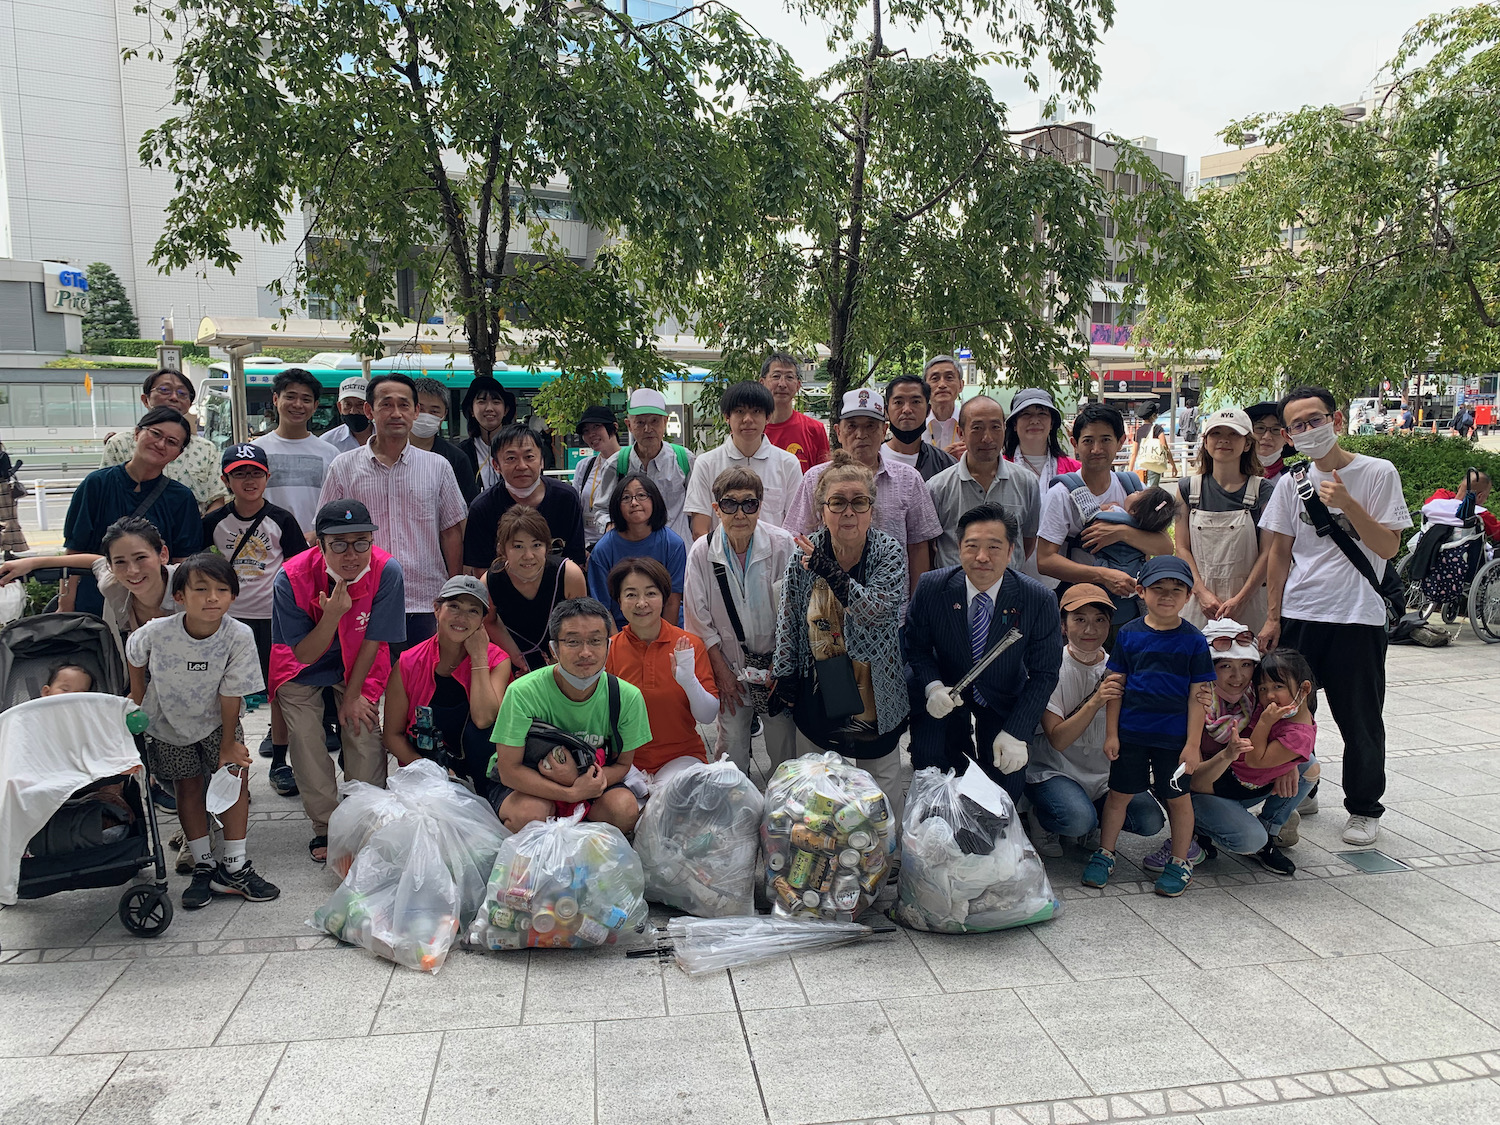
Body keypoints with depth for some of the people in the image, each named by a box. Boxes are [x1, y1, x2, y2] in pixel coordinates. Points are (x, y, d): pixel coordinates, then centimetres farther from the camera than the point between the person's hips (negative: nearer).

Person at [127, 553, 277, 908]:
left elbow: (231, 694, -20)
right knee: (189, 787, 6)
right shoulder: (157, 632, -28)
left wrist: (228, 744, -12)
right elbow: (135, 657, -2)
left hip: (215, 719, 0)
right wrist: (138, 699, 6)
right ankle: (204, 867, 17)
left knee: (236, 776, -7)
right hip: (168, 720, 0)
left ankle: (233, 867, 3)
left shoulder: (238, 636, -29)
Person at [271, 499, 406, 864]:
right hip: (303, 669, 0)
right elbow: (304, 654, -23)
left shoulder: (387, 572, -29)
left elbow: (373, 640, -16)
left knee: (364, 734, -13)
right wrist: (332, 615, -41)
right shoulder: (293, 578, -29)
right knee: (305, 740, -13)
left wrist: (353, 694, -8)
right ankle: (326, 829, 7)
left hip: (359, 666, 0)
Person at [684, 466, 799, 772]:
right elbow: (700, 621, -2)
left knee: (784, 743, 5)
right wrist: (721, 670, -3)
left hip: (776, 661, 0)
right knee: (731, 743, 4)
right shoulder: (701, 552, -9)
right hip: (729, 664, 0)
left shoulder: (782, 544, -11)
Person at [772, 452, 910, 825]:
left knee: (883, 790, 12)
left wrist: (830, 571, -26)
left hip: (875, 696, -1)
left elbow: (878, 609, -24)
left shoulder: (890, 552, -10)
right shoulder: (804, 554, -5)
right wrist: (783, 674, 3)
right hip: (817, 696, 1)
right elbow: (788, 621, 3)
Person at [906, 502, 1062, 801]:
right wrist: (932, 687, -25)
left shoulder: (1039, 601, -19)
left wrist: (1016, 733, -20)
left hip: (1005, 702, 0)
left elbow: (1044, 673, -12)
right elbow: (916, 646, -5)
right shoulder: (930, 587, -17)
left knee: (1005, 793, -7)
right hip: (946, 695, 0)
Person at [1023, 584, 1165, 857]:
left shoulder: (1116, 669, 1)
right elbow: (1057, 740, -18)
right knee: (1078, 819, -32)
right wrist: (1095, 702, -32)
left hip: (1103, 773, 5)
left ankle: (1090, 823, 11)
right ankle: (1043, 818, 3)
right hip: (1053, 770, -4)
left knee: (1150, 820, -17)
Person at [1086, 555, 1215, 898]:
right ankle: (1104, 853, 23)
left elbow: (1197, 696, -3)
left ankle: (1180, 861, 26)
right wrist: (1111, 734, 0)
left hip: (1174, 737, -1)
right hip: (1130, 732, 1)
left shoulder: (1194, 641, -4)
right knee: (1120, 793, 8)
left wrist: (1192, 744, -7)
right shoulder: (1128, 634, -1)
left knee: (1177, 797, 10)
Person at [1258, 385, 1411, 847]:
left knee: (1360, 721, 6)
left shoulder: (1378, 473, -3)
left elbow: (1388, 548, -7)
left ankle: (1364, 809, 23)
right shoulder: (1292, 483, 6)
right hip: (1298, 616, 3)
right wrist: (1272, 617, 5)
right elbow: (1280, 554, 9)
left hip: (1358, 619, -3)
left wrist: (1348, 504, -20)